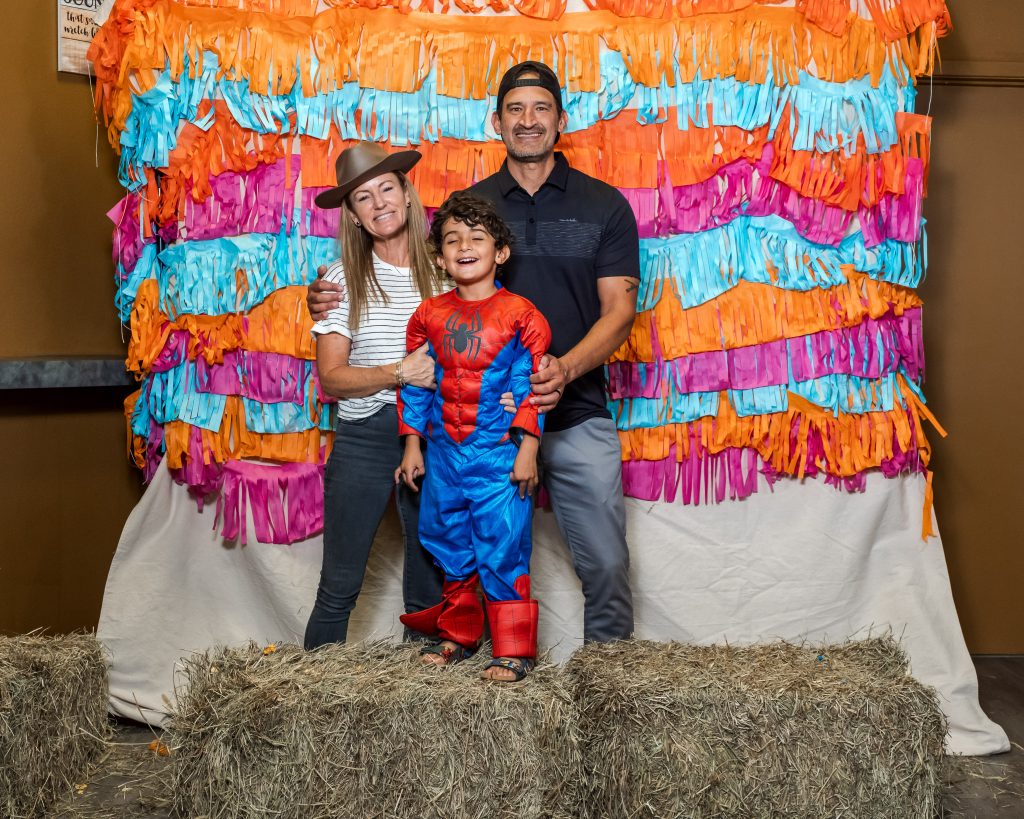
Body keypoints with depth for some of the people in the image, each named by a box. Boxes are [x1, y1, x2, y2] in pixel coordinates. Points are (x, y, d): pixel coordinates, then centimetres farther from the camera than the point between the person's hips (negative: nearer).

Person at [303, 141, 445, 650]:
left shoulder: (443, 270, 4)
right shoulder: (344, 279, 1)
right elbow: (330, 377, -4)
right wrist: (400, 372, -17)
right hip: (363, 438, -1)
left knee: (428, 592, 10)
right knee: (339, 588, 4)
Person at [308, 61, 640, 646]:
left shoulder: (604, 204, 3)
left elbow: (619, 308, -3)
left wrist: (563, 370, -22)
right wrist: (337, 301, -4)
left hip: (577, 415, -1)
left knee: (606, 565, 2)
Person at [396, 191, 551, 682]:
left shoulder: (519, 314, -6)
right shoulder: (429, 315, 5)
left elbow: (532, 384, -6)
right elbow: (415, 383, 11)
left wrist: (527, 448, -10)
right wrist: (412, 446, 9)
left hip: (501, 455, -4)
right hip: (444, 455, 5)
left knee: (503, 552, -2)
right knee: (449, 548, 15)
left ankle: (513, 650, 11)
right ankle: (457, 636, 32)